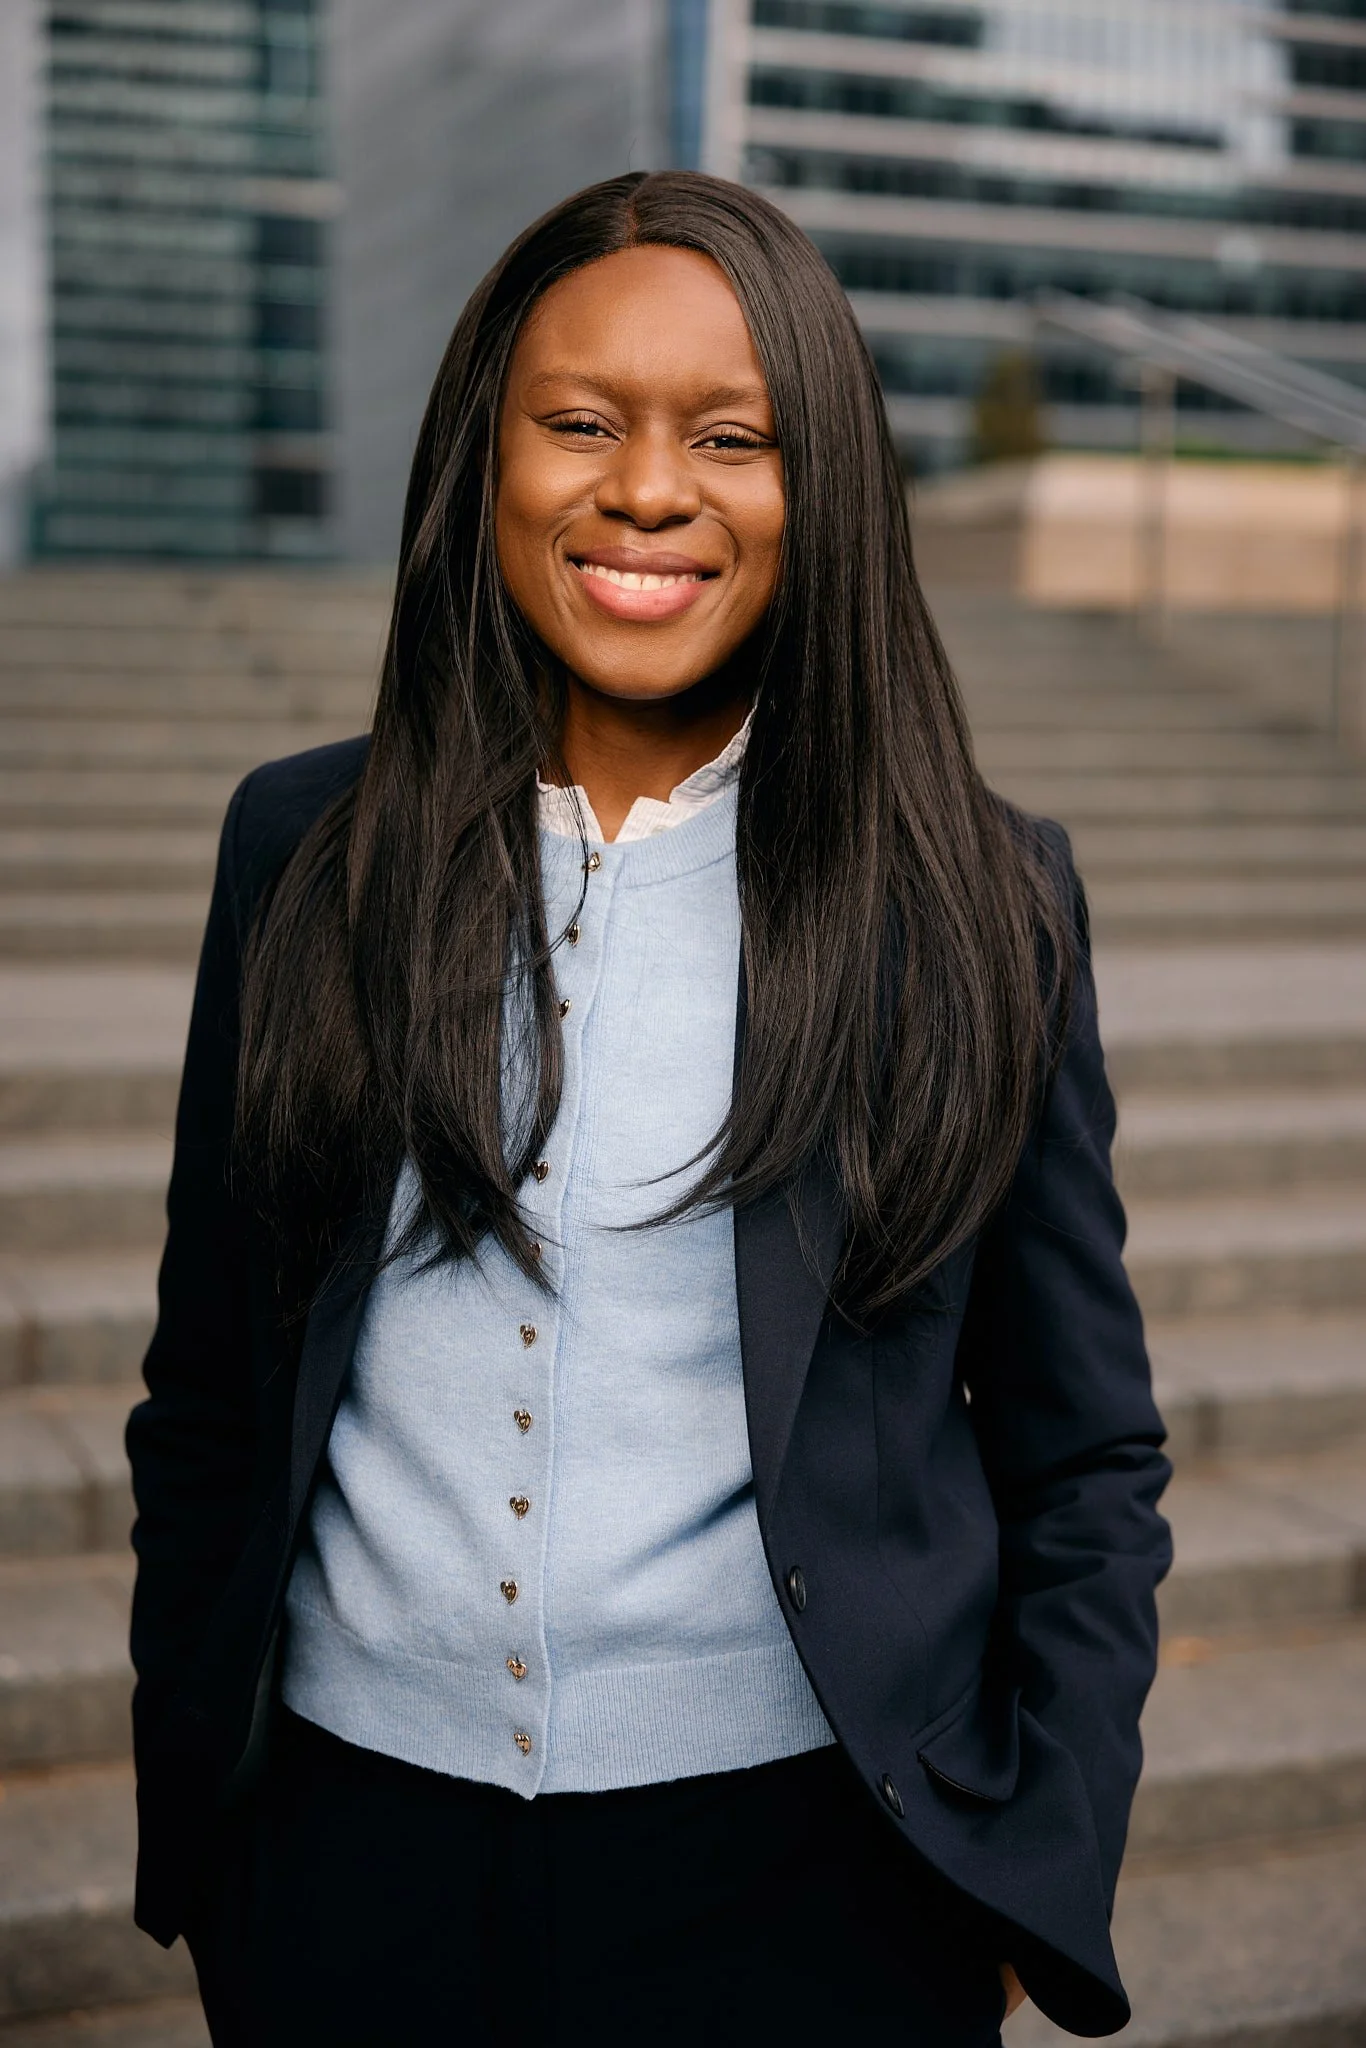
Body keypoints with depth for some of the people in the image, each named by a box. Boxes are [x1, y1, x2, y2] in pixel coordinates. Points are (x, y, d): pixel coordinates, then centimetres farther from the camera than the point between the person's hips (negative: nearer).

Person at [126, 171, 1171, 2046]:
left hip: (796, 1865, -1)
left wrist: (1040, 1892, -3)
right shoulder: (306, 850, 0)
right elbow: (208, 1394, 6)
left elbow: (1084, 1456, 1)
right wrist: (186, 1826, 7)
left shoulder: (978, 904, -5)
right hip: (355, 1844, 2)